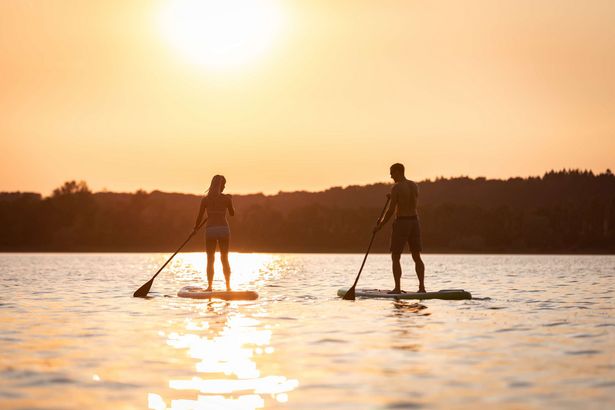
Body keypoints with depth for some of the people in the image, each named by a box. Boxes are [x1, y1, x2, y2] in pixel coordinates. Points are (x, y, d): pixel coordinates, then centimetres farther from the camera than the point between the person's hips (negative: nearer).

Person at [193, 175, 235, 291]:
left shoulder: (205, 199, -1)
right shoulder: (227, 198, -2)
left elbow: (200, 217, 2)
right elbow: (232, 213, 13)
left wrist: (195, 229, 18)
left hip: (210, 230, 0)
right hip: (223, 229, 0)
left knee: (210, 260, 6)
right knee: (225, 259, 11)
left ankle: (209, 286, 1)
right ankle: (228, 286, 11)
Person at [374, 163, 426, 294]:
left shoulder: (396, 188, -14)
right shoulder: (415, 186, 8)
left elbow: (391, 210, -15)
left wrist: (380, 225, -5)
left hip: (401, 223, -6)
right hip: (415, 221, 6)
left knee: (395, 257, 1)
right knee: (417, 257, 11)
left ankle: (397, 288, -5)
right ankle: (422, 286, 6)